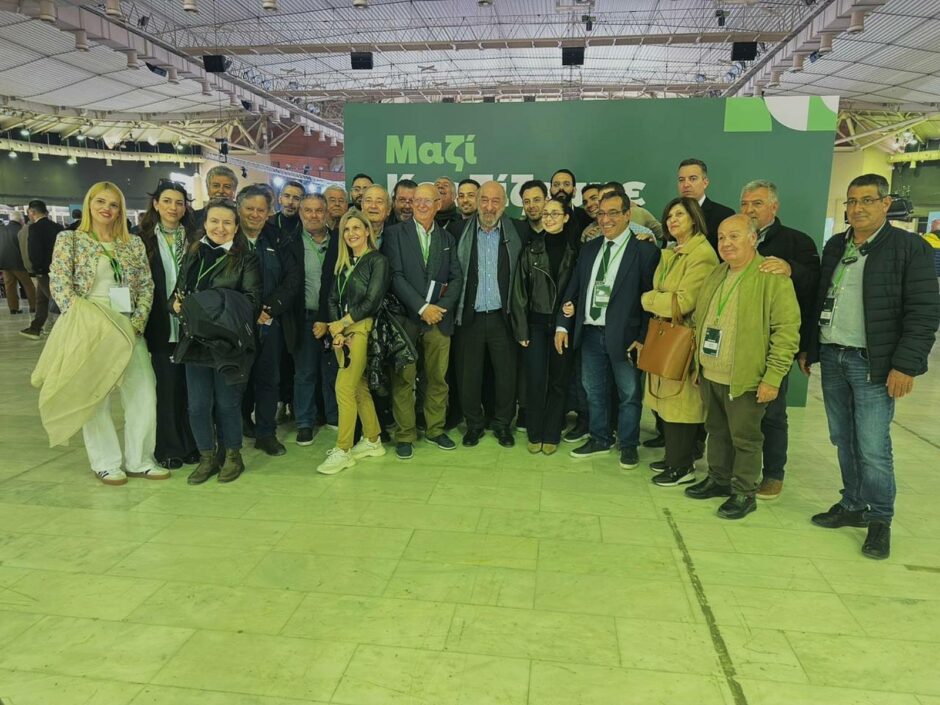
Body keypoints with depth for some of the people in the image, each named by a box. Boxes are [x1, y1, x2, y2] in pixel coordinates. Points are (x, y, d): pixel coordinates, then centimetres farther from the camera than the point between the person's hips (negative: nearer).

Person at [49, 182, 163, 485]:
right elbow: (59, 284, -6)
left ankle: (138, 460, 13)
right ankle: (106, 463, 17)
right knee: (96, 398, 4)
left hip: (129, 330, 3)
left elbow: (146, 286, 6)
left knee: (144, 394, 0)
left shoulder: (134, 243, 10)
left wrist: (138, 321, -8)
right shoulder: (69, 240, 3)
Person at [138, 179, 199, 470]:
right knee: (165, 386, 3)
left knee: (188, 385, 5)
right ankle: (169, 448, 15)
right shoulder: (143, 239, 2)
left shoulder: (193, 239, 9)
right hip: (160, 325, -1)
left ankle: (190, 444, 18)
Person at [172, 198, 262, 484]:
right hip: (195, 339, 4)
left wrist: (222, 308, -23)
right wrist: (176, 304, -6)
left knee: (227, 403, 6)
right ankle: (207, 457, 24)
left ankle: (233, 456, 24)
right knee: (198, 404, 7)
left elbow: (251, 300, -10)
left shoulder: (246, 258, -1)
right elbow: (178, 291, 15)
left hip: (229, 341, -4)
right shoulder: (192, 254, 12)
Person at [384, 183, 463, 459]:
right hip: (406, 317, -3)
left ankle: (435, 429, 22)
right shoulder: (396, 233, 2)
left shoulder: (447, 238, 14)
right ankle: (404, 435, 11)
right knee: (403, 379, 1)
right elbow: (396, 276, -7)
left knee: (438, 377, 8)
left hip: (439, 317, 3)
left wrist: (442, 307, -8)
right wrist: (422, 307, -14)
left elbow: (456, 278, 8)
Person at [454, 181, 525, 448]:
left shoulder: (514, 234, 1)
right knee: (469, 373, 8)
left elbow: (519, 276, 1)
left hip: (501, 315, 0)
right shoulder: (463, 233, 1)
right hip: (470, 315, 0)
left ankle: (503, 424, 24)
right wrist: (454, 310, -5)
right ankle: (474, 424, 24)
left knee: (506, 373, 7)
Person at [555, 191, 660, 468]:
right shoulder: (589, 248, 9)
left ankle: (628, 445, 27)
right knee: (594, 391, 16)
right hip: (590, 332, 5)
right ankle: (599, 439, 33)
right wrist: (563, 325, 5)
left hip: (624, 334, -5)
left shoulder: (645, 250, -7)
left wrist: (644, 338, -12)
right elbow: (574, 288, 11)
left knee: (629, 393, 9)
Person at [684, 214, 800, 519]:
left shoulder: (773, 277, -12)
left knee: (744, 438, 5)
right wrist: (697, 361, 17)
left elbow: (787, 330, -16)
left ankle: (744, 493, 19)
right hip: (709, 376, 7)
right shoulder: (715, 275, 12)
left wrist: (772, 377, -19)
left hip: (745, 379, -7)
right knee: (717, 431, 19)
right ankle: (718, 480, 34)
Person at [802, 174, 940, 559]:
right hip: (831, 357, 6)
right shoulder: (835, 246, 12)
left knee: (872, 447, -3)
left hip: (873, 363, -5)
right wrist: (808, 348, 14)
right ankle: (853, 505, 28)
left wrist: (905, 364, -16)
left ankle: (880, 520, 14)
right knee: (843, 440, 13)